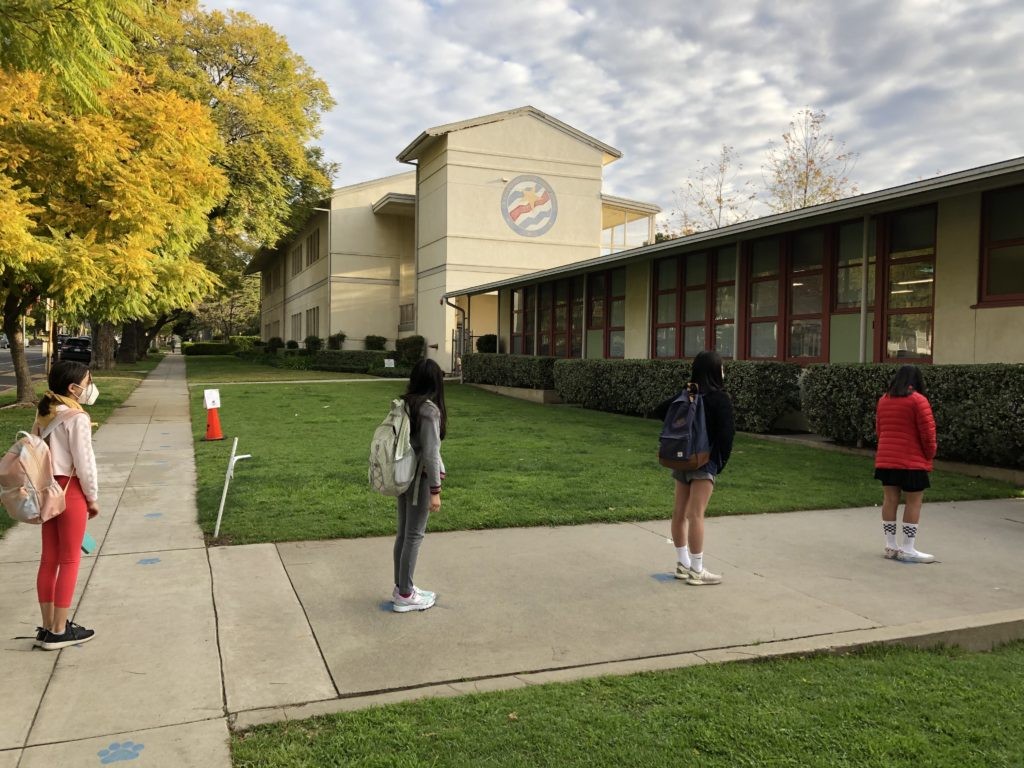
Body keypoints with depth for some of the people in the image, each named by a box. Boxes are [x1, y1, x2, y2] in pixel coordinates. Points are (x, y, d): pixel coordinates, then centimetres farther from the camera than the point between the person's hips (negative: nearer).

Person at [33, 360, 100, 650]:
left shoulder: (44, 412, 7)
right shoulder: (77, 417, -18)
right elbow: (84, 462, -16)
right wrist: (93, 497, -5)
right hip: (70, 490, -8)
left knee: (49, 559, 13)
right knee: (69, 561, 3)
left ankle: (47, 627, 22)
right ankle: (59, 631, 11)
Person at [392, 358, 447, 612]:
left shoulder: (405, 403, 4)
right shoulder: (429, 409, -19)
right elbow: (430, 453, -20)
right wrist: (435, 490, -16)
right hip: (420, 478, -8)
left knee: (403, 533, 16)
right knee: (414, 536, 2)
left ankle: (401, 587, 28)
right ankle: (405, 596, 11)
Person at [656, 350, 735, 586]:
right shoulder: (720, 398, -11)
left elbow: (659, 411, 11)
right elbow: (726, 433, -13)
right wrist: (722, 461, 0)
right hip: (705, 461, -7)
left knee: (680, 512, 10)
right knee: (696, 514, -6)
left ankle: (683, 564, 21)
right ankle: (696, 571, -1)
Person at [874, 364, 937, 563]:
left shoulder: (883, 400, 10)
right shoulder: (918, 400, -9)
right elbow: (927, 432, -10)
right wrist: (930, 454, 4)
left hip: (886, 459, 6)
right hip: (911, 460, -6)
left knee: (890, 500, 9)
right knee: (913, 502, 1)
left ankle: (890, 546, 13)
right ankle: (908, 549, 1)